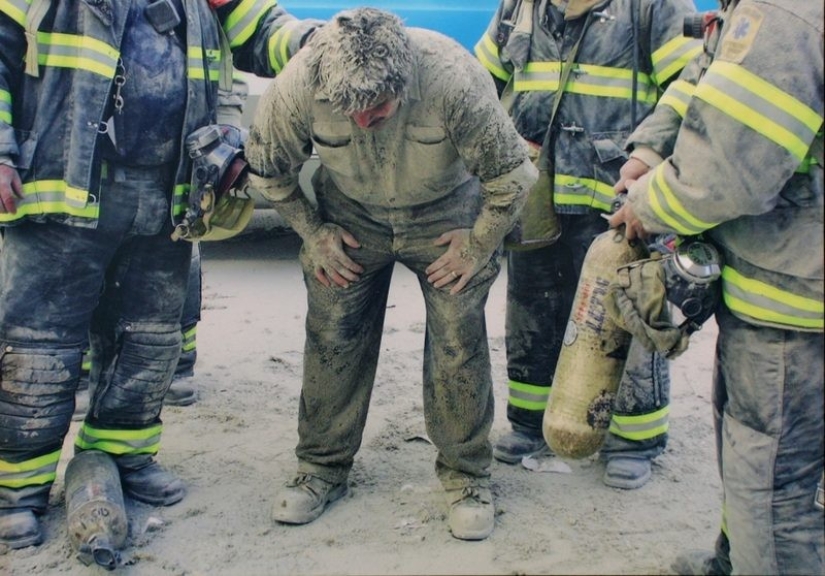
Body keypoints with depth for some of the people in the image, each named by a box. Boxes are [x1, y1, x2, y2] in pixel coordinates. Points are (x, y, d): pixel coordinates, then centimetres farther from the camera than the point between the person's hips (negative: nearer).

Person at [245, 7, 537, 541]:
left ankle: (468, 476, 14)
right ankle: (323, 469, 22)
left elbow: (511, 175, -20)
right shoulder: (299, 84, -29)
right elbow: (268, 169, -8)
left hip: (446, 213, -1)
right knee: (333, 342, 3)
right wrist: (313, 233, -5)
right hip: (349, 216, 2)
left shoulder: (454, 78, -35)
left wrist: (478, 246, -12)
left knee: (459, 343, -4)